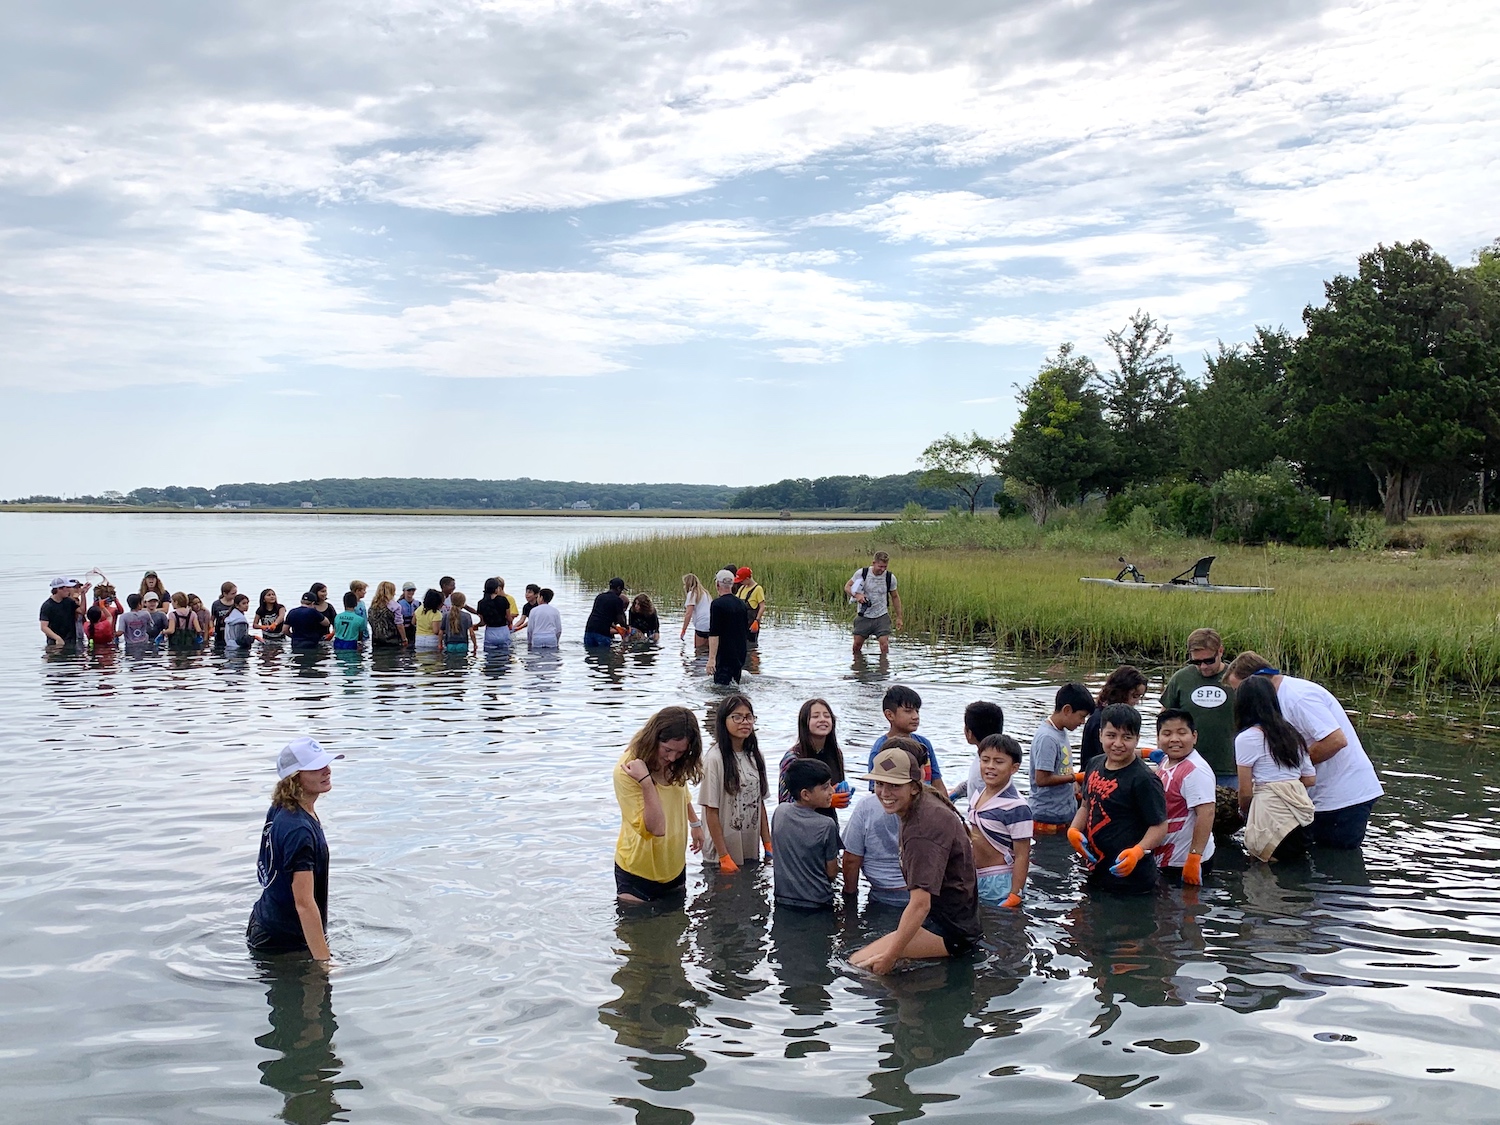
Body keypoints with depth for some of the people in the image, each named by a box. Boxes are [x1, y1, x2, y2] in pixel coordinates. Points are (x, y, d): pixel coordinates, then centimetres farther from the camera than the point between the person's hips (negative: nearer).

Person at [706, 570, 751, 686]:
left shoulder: (717, 604, -12)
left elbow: (714, 634, -19)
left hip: (724, 655, -7)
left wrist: (712, 658, -21)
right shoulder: (742, 604, 10)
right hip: (740, 655, 7)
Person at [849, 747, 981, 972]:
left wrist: (889, 956, -25)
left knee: (859, 963, -19)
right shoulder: (927, 803, 7)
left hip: (950, 929, -11)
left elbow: (921, 903, -29)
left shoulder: (923, 828, -24)